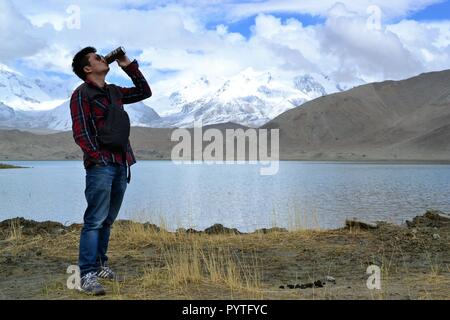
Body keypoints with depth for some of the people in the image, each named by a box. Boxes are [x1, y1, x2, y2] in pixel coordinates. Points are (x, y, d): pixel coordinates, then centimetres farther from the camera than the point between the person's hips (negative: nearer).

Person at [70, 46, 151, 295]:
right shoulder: (82, 94, -3)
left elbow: (144, 92, 26)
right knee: (95, 220, -10)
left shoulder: (114, 92, 19)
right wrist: (97, 158, -17)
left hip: (121, 164, 7)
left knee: (108, 220, 10)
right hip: (100, 166, -7)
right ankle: (87, 274, -9)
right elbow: (80, 132, -10)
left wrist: (129, 67, 17)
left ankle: (100, 265, 18)